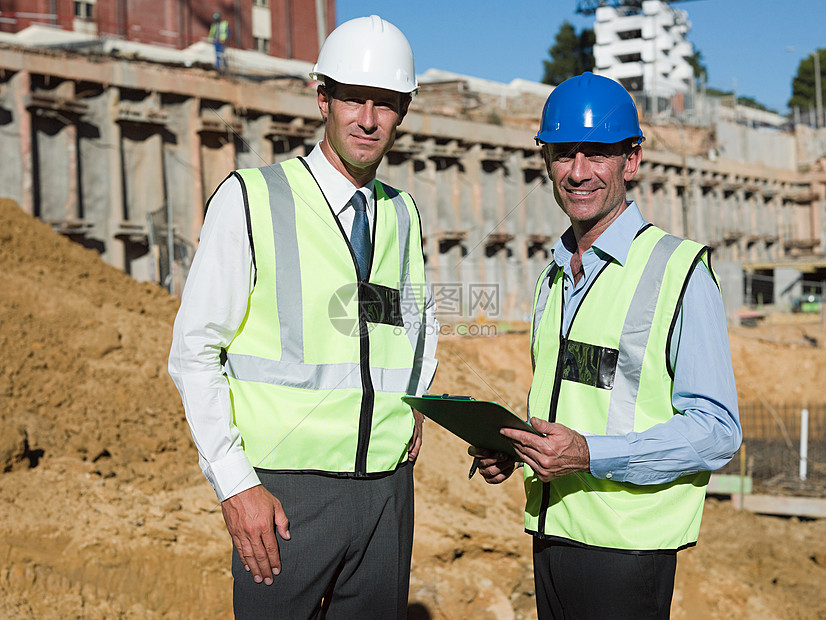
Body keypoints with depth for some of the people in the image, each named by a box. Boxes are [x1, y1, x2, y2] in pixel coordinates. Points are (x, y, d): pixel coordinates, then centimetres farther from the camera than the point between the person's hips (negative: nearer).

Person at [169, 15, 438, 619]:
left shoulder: (403, 215, 10)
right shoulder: (250, 200, -5)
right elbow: (194, 353, -7)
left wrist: (416, 403, 12)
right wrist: (236, 487, -13)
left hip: (388, 490, 5)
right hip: (283, 497, -5)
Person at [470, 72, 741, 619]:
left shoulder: (680, 271, -9)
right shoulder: (555, 275, 15)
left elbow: (717, 430, -14)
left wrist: (591, 455, -23)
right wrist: (508, 448, 4)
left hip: (626, 547, -6)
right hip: (550, 532, 7)